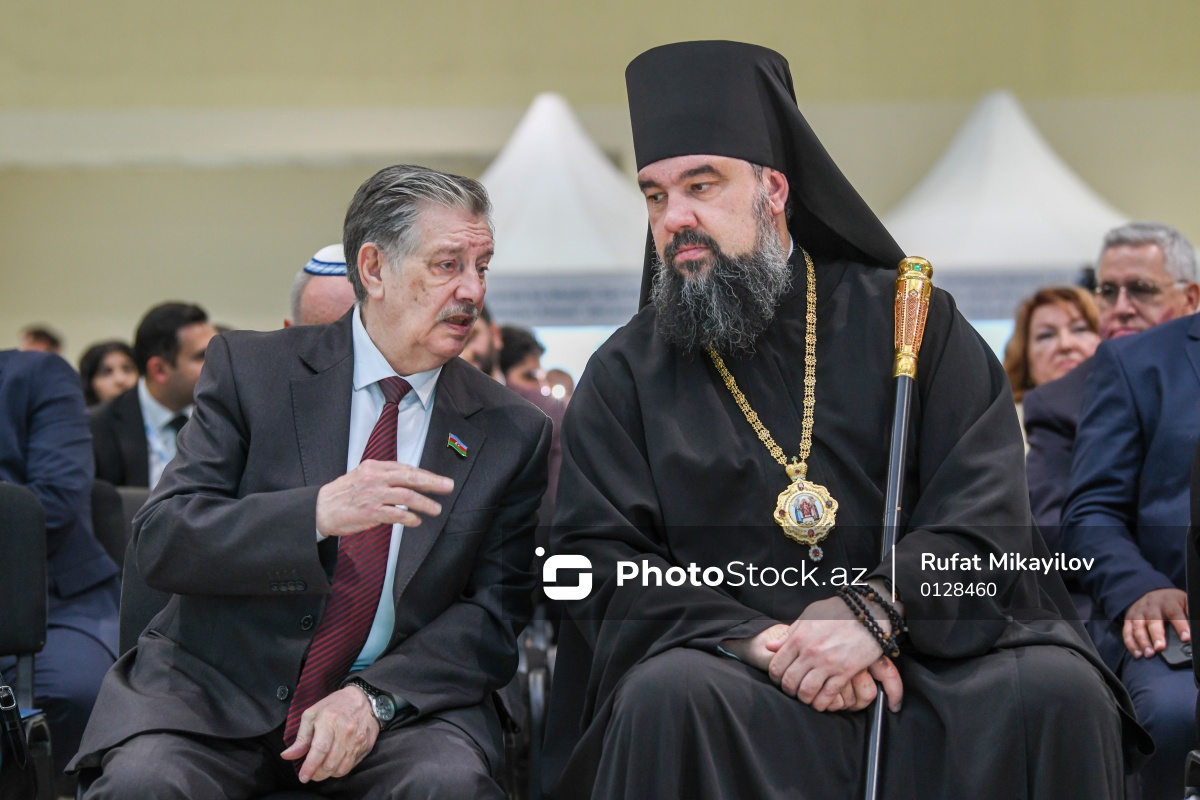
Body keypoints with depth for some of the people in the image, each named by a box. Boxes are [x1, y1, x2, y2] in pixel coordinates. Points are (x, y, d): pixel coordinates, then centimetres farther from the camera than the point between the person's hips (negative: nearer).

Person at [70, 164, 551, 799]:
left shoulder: (513, 432, 6)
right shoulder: (249, 367, 2)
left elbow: (496, 612, 4)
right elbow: (159, 541, -7)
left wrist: (376, 697, -14)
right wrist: (318, 512, -23)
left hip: (396, 705, 1)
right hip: (218, 693, -1)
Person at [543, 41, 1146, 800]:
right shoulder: (626, 376, 10)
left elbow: (987, 510, -1)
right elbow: (601, 558, -1)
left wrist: (875, 608, -20)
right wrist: (756, 642, -18)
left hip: (925, 648, 1)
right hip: (735, 673, 0)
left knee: (1057, 693, -28)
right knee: (665, 698, -33)